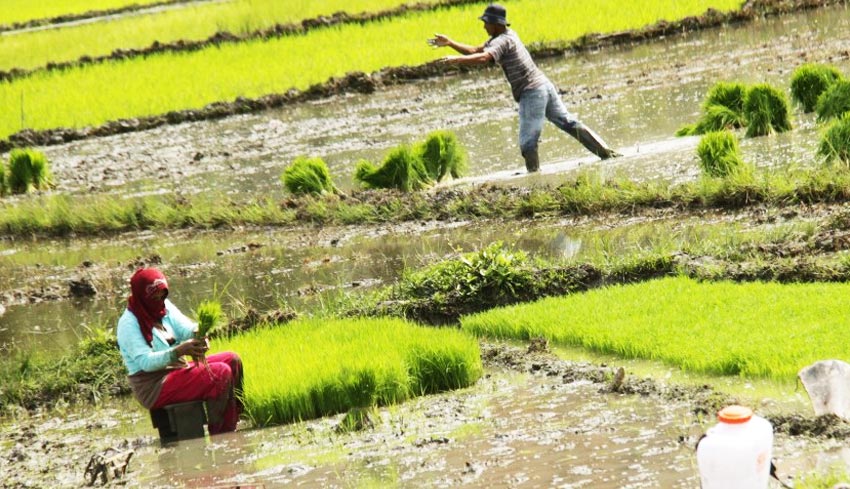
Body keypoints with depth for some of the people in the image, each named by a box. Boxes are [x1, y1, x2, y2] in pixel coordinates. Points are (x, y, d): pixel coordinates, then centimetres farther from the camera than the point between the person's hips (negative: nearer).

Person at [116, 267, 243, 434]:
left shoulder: (165, 306, 7)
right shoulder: (129, 323, -16)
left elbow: (185, 329, -3)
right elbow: (146, 361, -26)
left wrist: (197, 331, -29)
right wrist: (178, 351, -40)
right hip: (154, 387, -9)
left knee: (232, 360, 1)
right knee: (221, 373, -22)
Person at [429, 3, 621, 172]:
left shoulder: (502, 41, -11)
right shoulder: (507, 35, 18)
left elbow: (483, 57, -31)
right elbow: (475, 50, 22)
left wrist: (456, 59, -31)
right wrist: (449, 43, 15)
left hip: (532, 93, -10)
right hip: (544, 87, 10)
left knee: (528, 141, -7)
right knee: (570, 123, 10)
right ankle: (606, 151, 8)